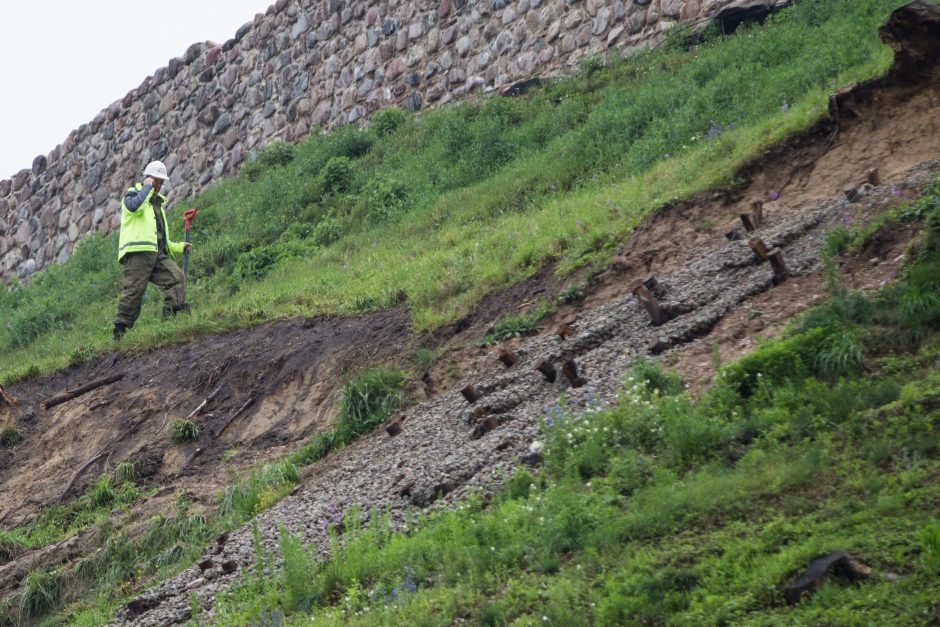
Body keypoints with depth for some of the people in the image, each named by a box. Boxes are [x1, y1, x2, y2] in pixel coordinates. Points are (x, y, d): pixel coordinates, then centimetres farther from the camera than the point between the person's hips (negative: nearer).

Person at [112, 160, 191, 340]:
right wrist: (147, 187, -7)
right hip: (138, 252, -7)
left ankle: (172, 317, -22)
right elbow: (134, 206, -20)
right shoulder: (133, 194, 9)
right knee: (134, 290, -12)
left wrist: (179, 246, 25)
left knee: (176, 277, -15)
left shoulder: (158, 203, 32)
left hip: (158, 254, 7)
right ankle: (120, 331, -9)